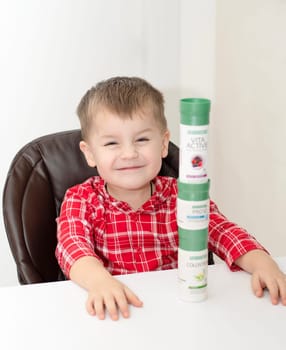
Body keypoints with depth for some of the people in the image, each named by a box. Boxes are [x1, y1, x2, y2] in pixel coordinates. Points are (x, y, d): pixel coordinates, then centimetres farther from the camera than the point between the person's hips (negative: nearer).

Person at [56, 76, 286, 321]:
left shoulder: (180, 195, 3)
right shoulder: (81, 200, -2)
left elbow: (221, 229, -5)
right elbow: (72, 244, -18)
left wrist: (261, 262, -25)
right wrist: (99, 280, -39)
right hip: (113, 313, -1)